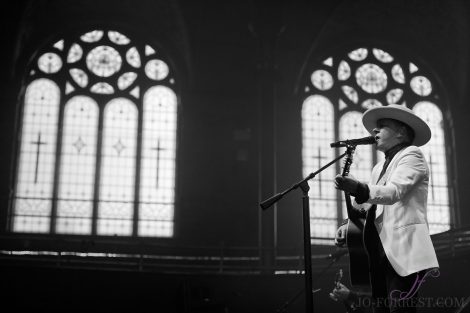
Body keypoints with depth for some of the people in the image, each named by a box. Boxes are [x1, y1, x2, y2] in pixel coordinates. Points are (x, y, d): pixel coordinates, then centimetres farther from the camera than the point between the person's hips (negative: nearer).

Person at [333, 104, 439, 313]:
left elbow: (393, 192, -18)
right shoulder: (379, 168, 25)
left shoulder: (411, 154, 0)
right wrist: (349, 226, 1)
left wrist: (358, 188, -34)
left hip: (403, 253, -8)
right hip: (380, 253, 8)